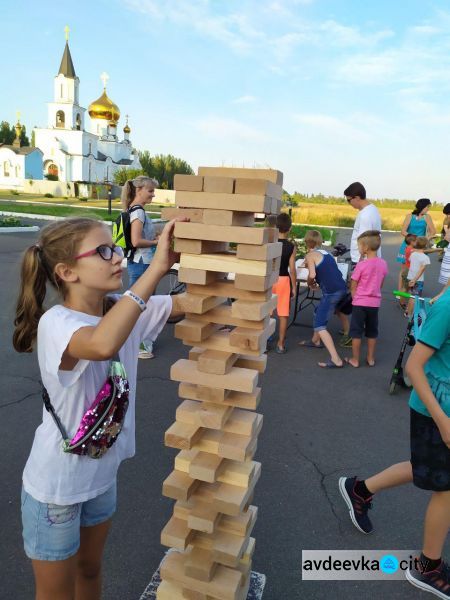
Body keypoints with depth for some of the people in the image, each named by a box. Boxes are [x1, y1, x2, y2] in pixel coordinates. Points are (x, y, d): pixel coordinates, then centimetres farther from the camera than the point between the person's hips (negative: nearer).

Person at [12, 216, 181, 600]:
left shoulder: (124, 309, -8)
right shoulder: (55, 322, -29)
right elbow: (103, 345, -51)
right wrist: (157, 267, -47)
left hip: (102, 472, 6)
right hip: (56, 484, -6)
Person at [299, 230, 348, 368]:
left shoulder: (310, 255, -1)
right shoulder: (325, 253, 21)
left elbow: (312, 275, -16)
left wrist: (310, 283, 6)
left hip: (332, 292, -8)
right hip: (341, 288, 8)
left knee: (320, 325, -3)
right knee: (318, 314, 28)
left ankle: (336, 360, -10)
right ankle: (316, 341, 47)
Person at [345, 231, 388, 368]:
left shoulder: (361, 265, -17)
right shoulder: (383, 264, -2)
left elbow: (353, 286, -9)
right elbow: (380, 284, 9)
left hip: (360, 302, -5)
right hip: (375, 302, 5)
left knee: (356, 331, 6)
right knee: (372, 331, 16)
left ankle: (355, 359, 13)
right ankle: (371, 358, 25)